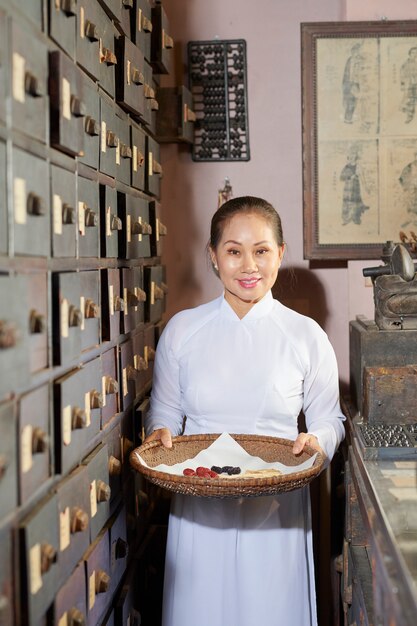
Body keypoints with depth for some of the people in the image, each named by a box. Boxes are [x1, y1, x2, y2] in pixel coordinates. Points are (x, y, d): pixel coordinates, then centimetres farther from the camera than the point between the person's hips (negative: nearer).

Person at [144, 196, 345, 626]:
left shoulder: (306, 336, -3)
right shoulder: (181, 330, 0)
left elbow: (327, 418, 6)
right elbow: (165, 412, 9)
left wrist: (317, 442, -14)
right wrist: (160, 433, -11)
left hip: (277, 510, -1)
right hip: (199, 508, 1)